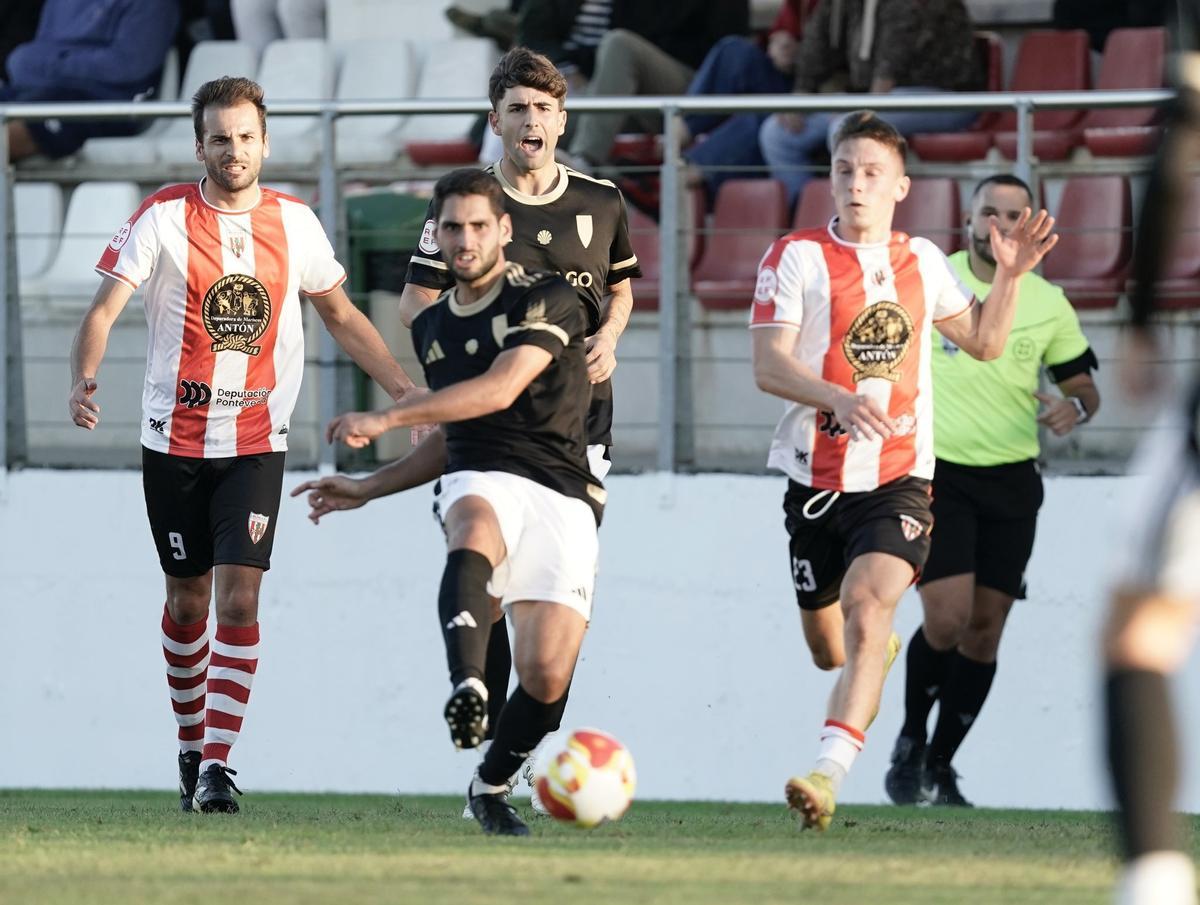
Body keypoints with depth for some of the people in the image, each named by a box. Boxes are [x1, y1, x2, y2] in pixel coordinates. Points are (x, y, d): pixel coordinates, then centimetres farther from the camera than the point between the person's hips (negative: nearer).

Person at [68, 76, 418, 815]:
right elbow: (105, 309, -11)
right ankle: (191, 744, 28)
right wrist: (84, 379, -30)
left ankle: (218, 763, -14)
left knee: (239, 597, -12)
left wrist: (406, 389, 8)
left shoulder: (294, 223, 2)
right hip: (175, 440, 0)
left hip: (257, 442, 0)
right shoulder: (163, 219, -6)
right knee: (186, 599, 9)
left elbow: (342, 316, 15)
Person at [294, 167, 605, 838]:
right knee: (474, 533, -39)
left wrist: (386, 419, -17)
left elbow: (500, 388, -16)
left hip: (561, 494, -3)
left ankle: (492, 784, 15)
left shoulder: (549, 300, -2)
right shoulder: (433, 328, 19)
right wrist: (368, 488, 26)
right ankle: (468, 690, -62)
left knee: (548, 676, -15)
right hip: (479, 481, 3)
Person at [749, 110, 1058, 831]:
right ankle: (880, 649, 50)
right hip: (817, 477, 0)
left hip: (900, 480, 0)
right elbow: (769, 366, -12)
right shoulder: (798, 257, -3)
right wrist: (842, 398, -29)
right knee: (828, 651, 12)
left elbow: (984, 342, 21)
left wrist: (1010, 275, 5)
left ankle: (829, 772, -34)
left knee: (867, 607, -25)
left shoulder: (922, 261, 9)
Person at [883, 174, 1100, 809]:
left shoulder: (1048, 304, 4)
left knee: (984, 632, 3)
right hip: (935, 473, -3)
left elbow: (1083, 386, 10)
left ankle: (940, 767, 17)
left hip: (1011, 483, 3)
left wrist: (1074, 408, -13)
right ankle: (910, 744, 7)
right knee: (946, 619, -17)